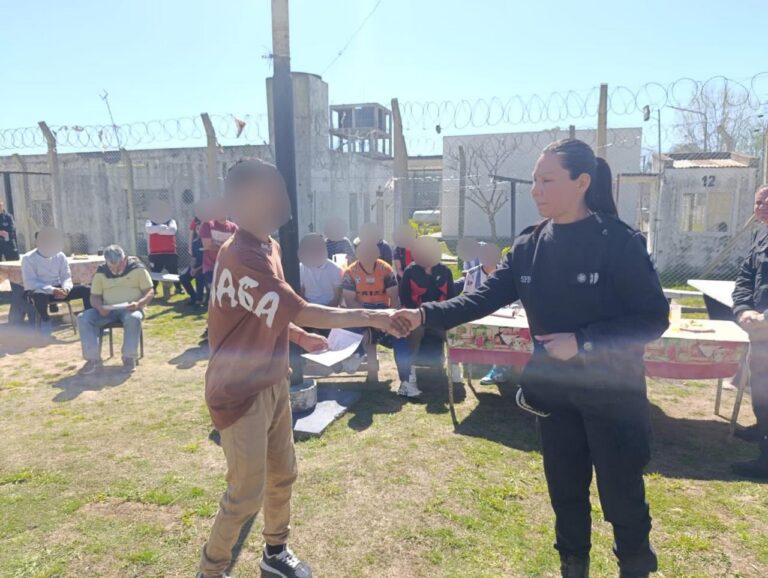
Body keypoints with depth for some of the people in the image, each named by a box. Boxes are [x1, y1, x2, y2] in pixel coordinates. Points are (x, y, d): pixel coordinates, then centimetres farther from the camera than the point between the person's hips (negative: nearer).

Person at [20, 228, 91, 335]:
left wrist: (65, 288, -21)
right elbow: (30, 283, -17)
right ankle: (45, 320, -11)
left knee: (86, 290, -16)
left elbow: (66, 277, 3)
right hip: (38, 291, -4)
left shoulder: (60, 256, 4)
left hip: (58, 289, 4)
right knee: (41, 296, -41)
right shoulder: (28, 258, -8)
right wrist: (52, 290, -30)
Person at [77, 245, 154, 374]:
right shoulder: (101, 272, 6)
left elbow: (150, 291, -5)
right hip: (107, 310, 4)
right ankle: (93, 358, -18)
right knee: (83, 318, -21)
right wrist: (100, 307, -16)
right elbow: (94, 296, 8)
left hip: (130, 309, -4)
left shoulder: (138, 269, -4)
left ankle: (129, 357, -23)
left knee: (133, 318, -39)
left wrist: (139, 303, -25)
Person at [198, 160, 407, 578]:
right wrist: (372, 317, -23)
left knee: (282, 476, 20)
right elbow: (303, 312, -27)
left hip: (273, 383, 9)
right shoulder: (241, 256, -26)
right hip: (241, 391, -9)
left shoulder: (267, 246, 6)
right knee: (246, 494, 5)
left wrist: (299, 337, 5)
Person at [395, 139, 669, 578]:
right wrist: (427, 315, -17)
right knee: (565, 489, 18)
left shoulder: (620, 242, -15)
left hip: (612, 392, -4)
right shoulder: (529, 246, 0)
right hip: (554, 389, 4)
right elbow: (488, 296, -5)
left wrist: (582, 341, -24)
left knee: (621, 493, 10)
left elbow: (654, 317, -15)